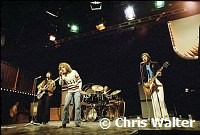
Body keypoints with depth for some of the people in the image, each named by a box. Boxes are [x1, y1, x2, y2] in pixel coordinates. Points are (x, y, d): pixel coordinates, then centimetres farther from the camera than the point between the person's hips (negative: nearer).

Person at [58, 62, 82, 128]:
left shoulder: (74, 72, -1)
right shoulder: (63, 76, 7)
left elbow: (79, 80, 1)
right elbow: (61, 84, -6)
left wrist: (80, 88, -8)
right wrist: (60, 75, -8)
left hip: (76, 91, -2)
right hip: (69, 92, 3)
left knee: (77, 106, -6)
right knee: (66, 106, -5)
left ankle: (77, 122, 2)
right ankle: (64, 122, 8)